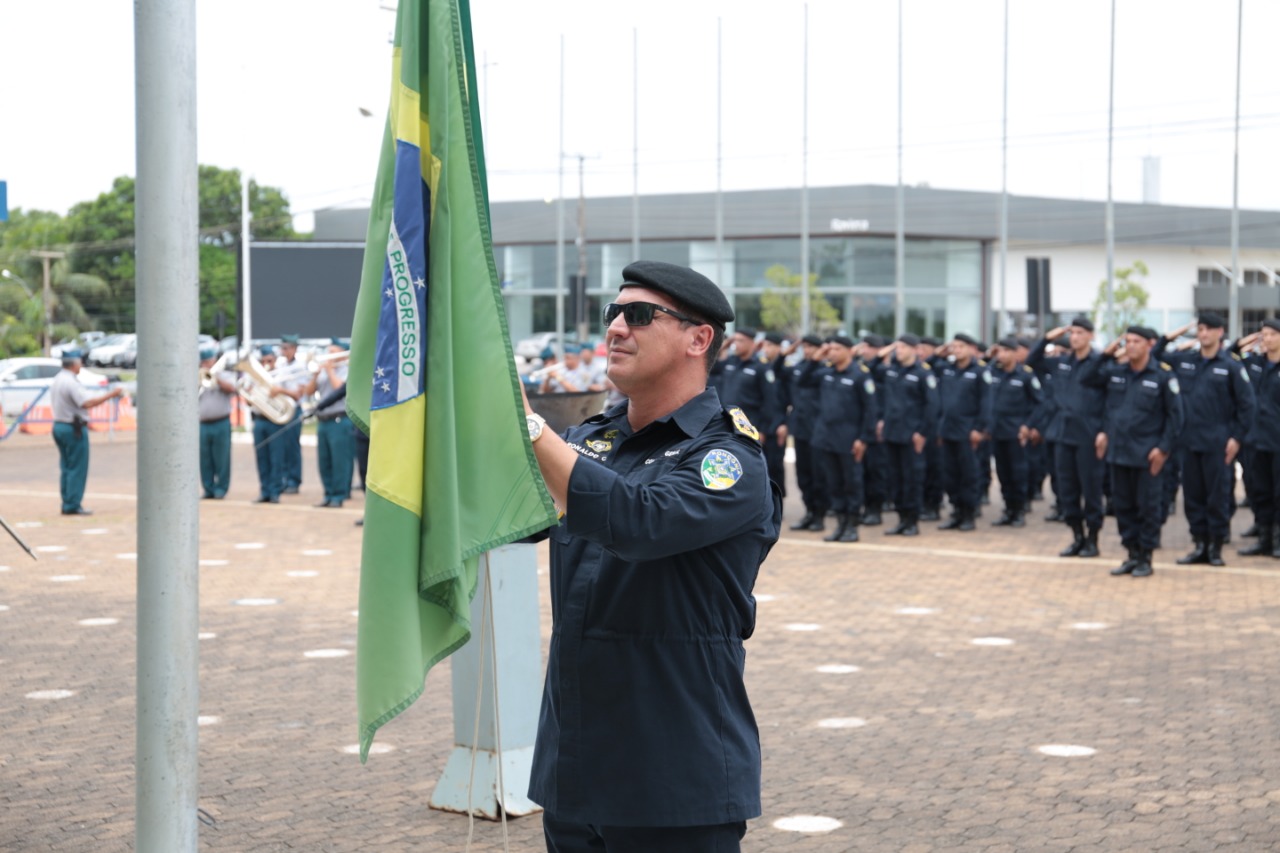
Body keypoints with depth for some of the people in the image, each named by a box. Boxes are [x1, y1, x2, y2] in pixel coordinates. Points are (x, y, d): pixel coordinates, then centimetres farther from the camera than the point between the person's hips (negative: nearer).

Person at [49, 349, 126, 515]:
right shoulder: (71, 382, -18)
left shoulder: (57, 380, 12)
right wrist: (111, 395, -22)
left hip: (59, 425, 10)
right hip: (74, 428, -10)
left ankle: (67, 504, 14)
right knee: (77, 468, -5)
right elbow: (88, 403, -26)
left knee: (66, 467, 13)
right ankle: (73, 505, -5)